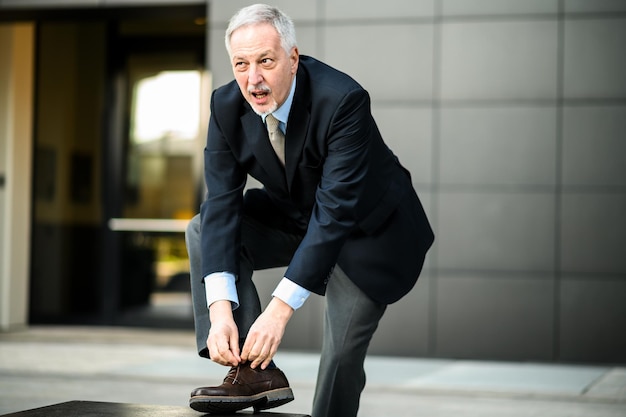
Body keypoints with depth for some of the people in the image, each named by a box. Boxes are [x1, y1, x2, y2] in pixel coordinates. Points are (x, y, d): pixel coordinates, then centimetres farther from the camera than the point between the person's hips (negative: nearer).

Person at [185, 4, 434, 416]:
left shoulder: (343, 100, -33)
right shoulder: (227, 105, -16)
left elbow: (337, 210, -36)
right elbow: (222, 202, -20)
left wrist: (281, 308, -42)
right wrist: (220, 309, -33)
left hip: (367, 230, -5)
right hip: (294, 216, 5)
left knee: (340, 363, -13)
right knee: (203, 231, -15)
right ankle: (255, 372, -19)